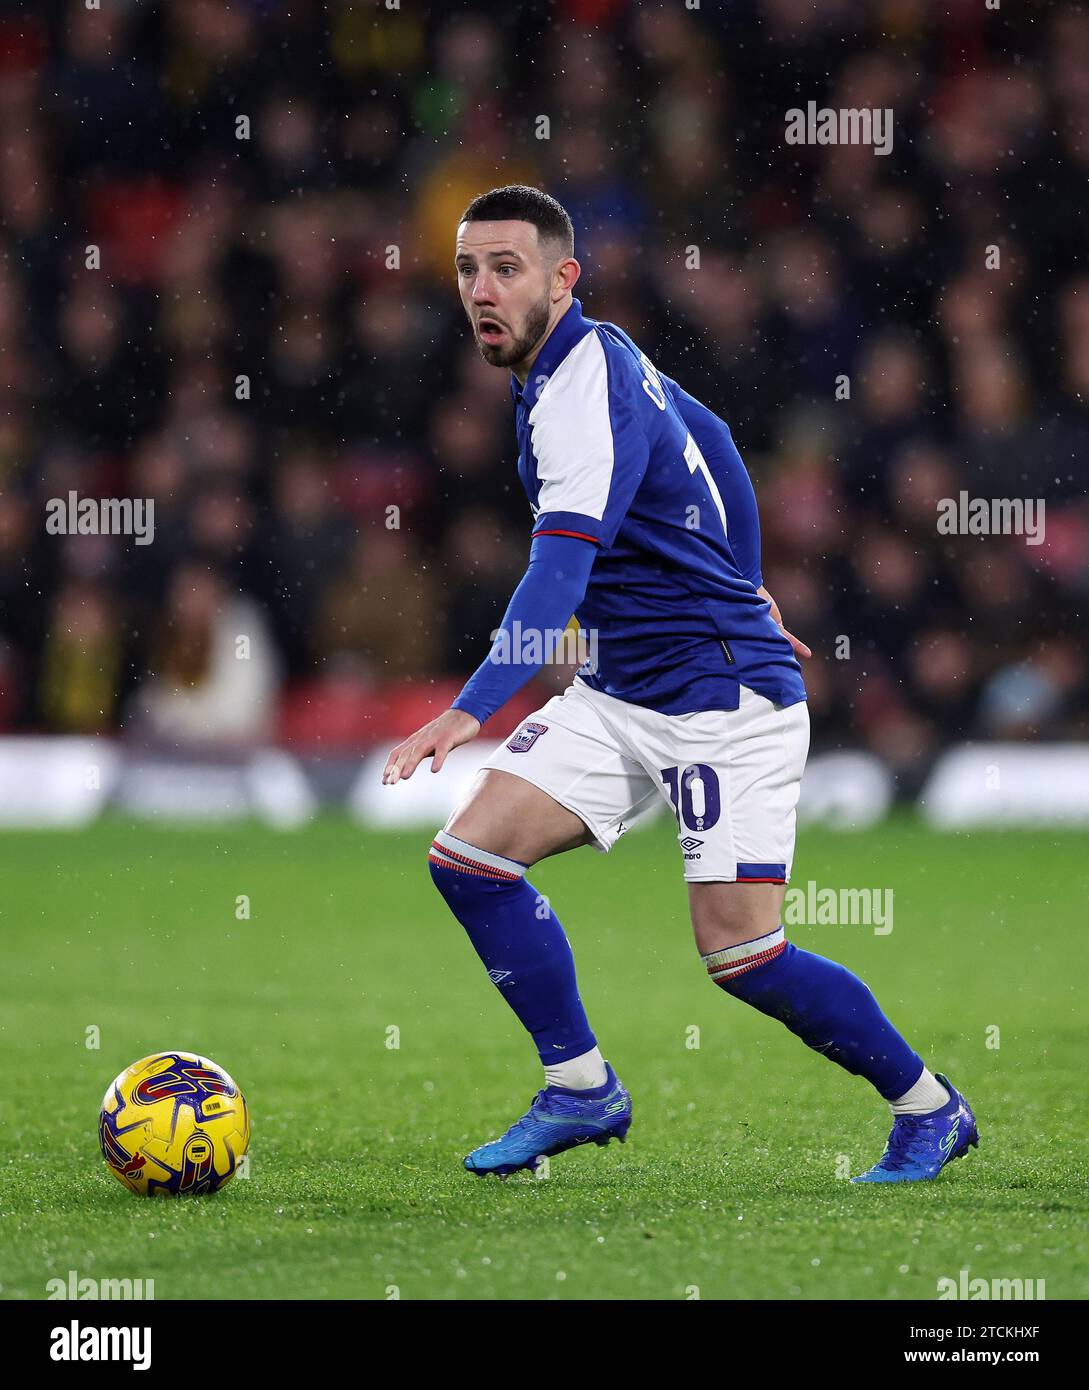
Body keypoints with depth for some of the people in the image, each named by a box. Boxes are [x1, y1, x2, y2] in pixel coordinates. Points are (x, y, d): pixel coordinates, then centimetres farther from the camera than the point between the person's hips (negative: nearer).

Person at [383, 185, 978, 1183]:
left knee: (741, 956, -9)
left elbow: (561, 568, -33)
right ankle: (582, 1091, 5)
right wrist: (739, 593, 31)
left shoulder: (586, 386, -21)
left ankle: (930, 1109, 12)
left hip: (724, 696, -9)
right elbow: (710, 445, 24)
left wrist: (471, 710, -43)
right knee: (469, 855, -6)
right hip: (618, 695, 9)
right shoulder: (604, 359, 8)